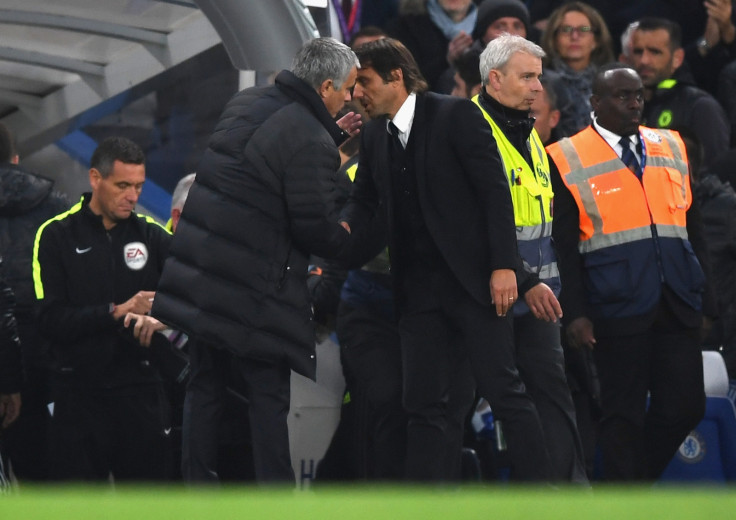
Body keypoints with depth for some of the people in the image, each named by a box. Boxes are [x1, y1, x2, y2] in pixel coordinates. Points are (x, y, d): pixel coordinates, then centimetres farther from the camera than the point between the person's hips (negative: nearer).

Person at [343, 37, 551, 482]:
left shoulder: (456, 115, -8)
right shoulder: (375, 136, 11)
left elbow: (495, 190, -11)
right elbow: (365, 200, 17)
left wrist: (503, 265, -17)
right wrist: (344, 229, -8)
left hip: (474, 278, -6)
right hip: (419, 287, 6)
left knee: (504, 389, -5)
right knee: (424, 403, 5)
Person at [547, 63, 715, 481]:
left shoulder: (671, 147, 15)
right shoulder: (568, 160, 1)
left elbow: (693, 226, 17)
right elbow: (564, 245, -2)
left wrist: (705, 296, 11)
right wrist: (576, 313, -9)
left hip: (678, 305, 4)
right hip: (617, 305, -4)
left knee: (686, 407, 1)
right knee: (624, 414, -1)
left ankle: (639, 477, 22)